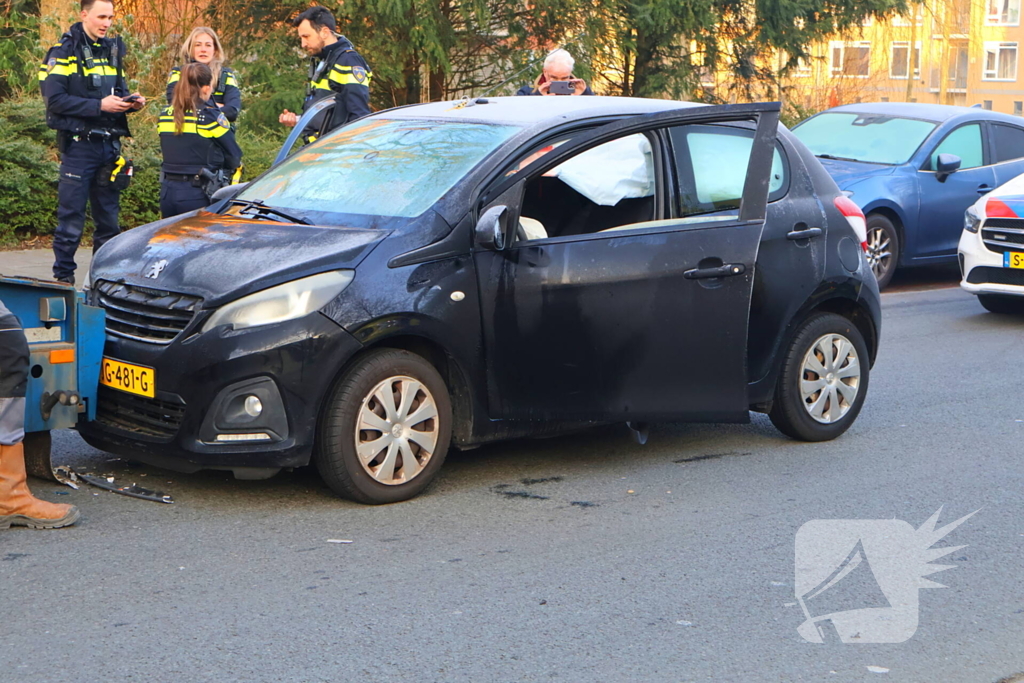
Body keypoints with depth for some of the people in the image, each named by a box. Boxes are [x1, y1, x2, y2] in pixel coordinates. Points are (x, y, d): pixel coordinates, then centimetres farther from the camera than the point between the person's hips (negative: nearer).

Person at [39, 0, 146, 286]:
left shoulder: (112, 49, 14)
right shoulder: (65, 51, -6)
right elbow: (55, 99, -15)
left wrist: (131, 101, -1)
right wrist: (99, 105, -21)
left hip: (109, 144, 6)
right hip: (79, 143, -6)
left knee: (108, 216, 10)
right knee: (72, 217, -4)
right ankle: (63, 277, 3)